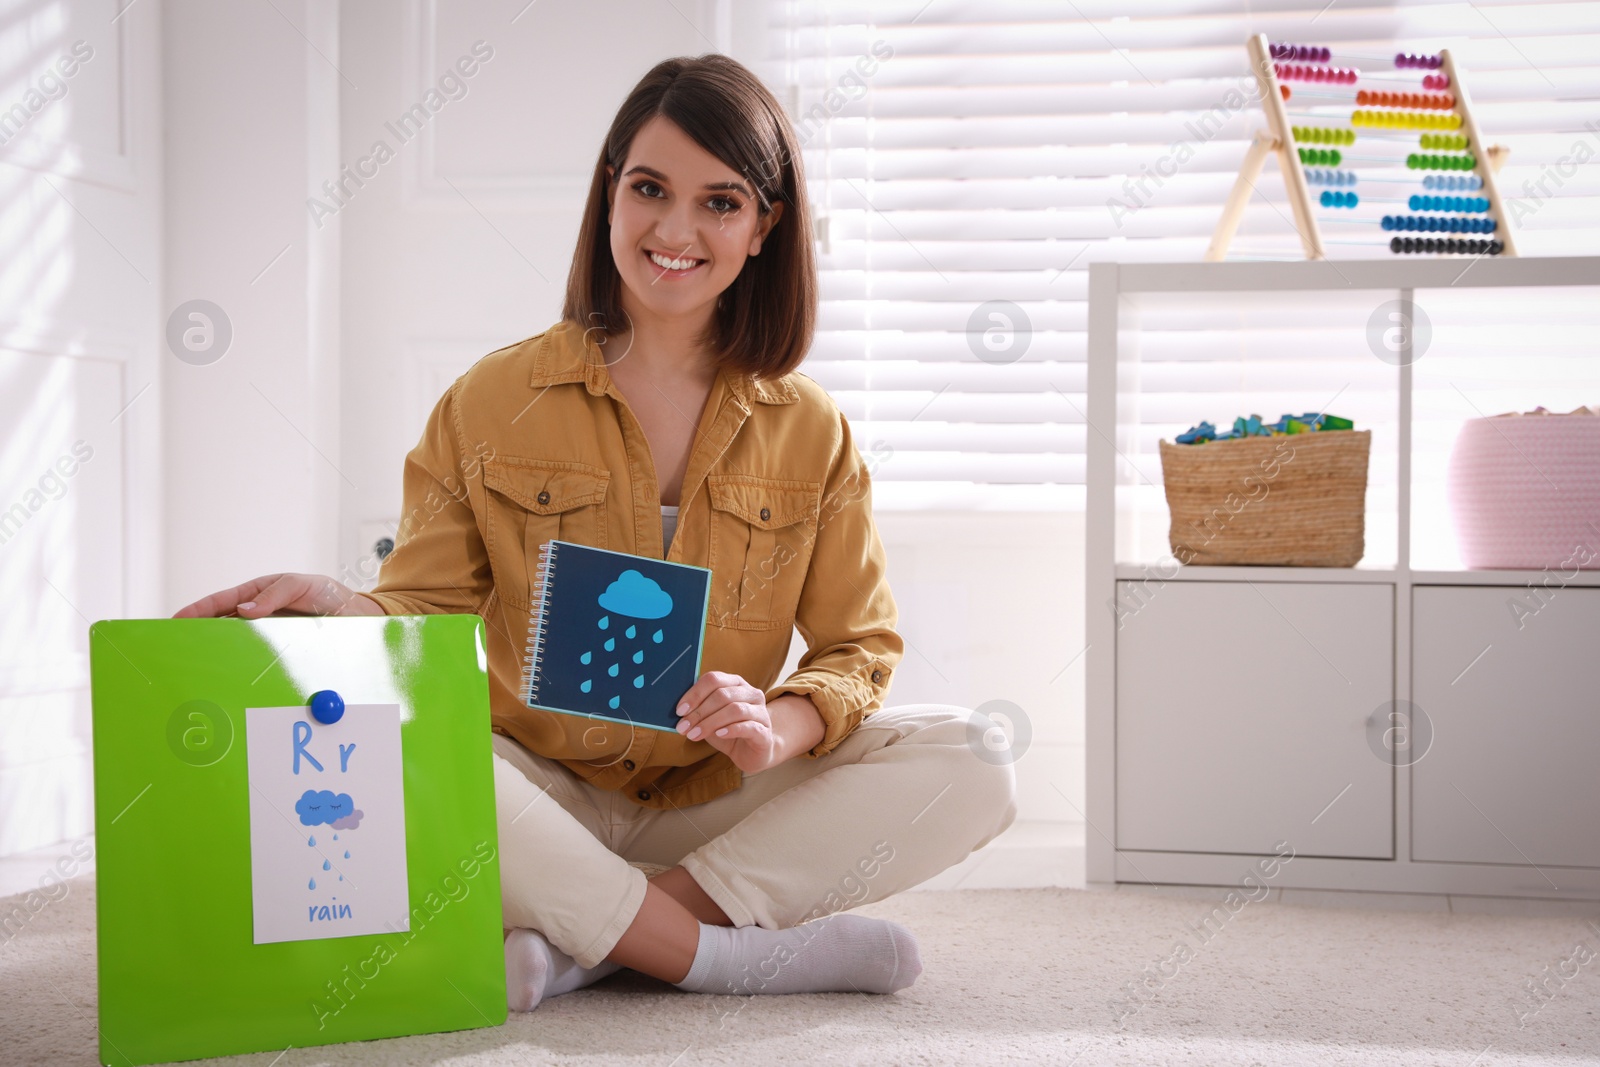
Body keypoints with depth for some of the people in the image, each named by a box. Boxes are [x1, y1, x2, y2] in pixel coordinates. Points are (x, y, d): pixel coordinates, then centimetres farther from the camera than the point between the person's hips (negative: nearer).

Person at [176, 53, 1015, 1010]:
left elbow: (859, 645, 4)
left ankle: (581, 943, -25)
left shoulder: (812, 432, 5)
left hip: (716, 808, 2)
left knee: (975, 769, -21)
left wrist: (779, 728, -18)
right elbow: (428, 610, 1)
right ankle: (730, 954, -26)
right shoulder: (493, 402, 2)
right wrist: (336, 607, -22)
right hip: (542, 797, -1)